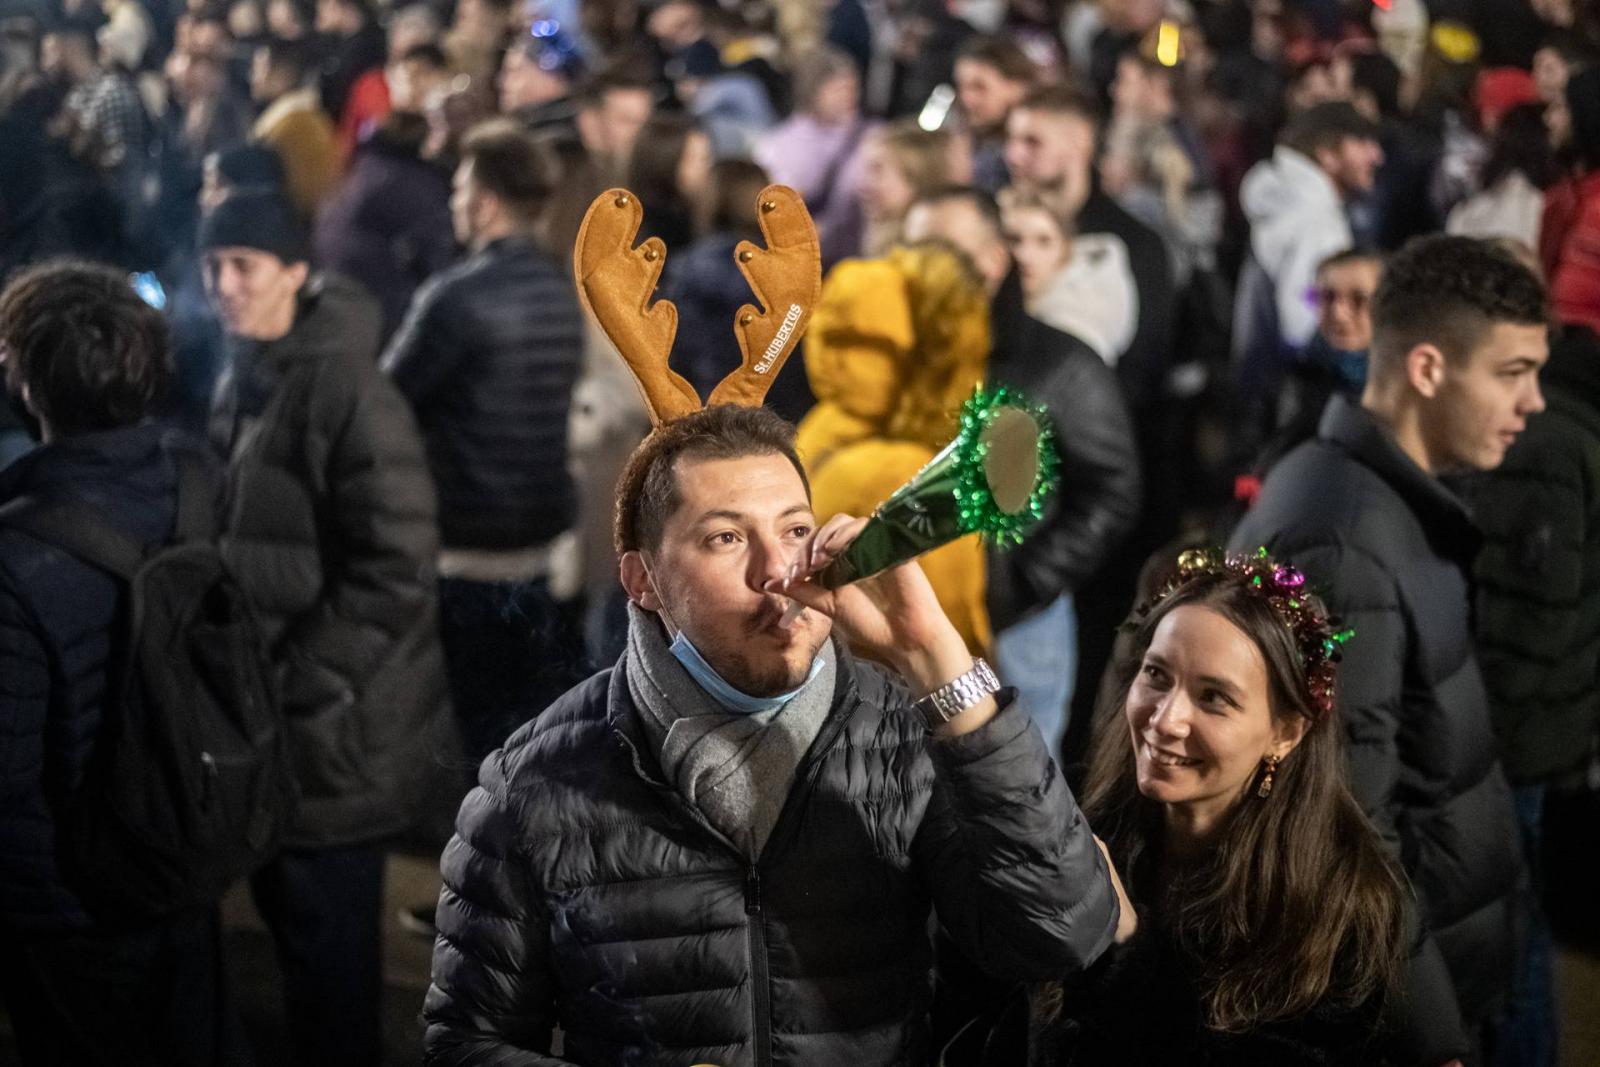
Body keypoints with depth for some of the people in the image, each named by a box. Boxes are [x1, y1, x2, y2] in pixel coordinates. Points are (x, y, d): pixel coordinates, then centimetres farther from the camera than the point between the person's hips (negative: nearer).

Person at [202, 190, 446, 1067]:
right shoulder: (240, 382, 8)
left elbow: (395, 571, -22)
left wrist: (297, 685, -19)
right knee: (285, 904, 19)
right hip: (267, 705, 8)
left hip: (333, 718, -8)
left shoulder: (349, 393, -19)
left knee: (326, 922, 3)